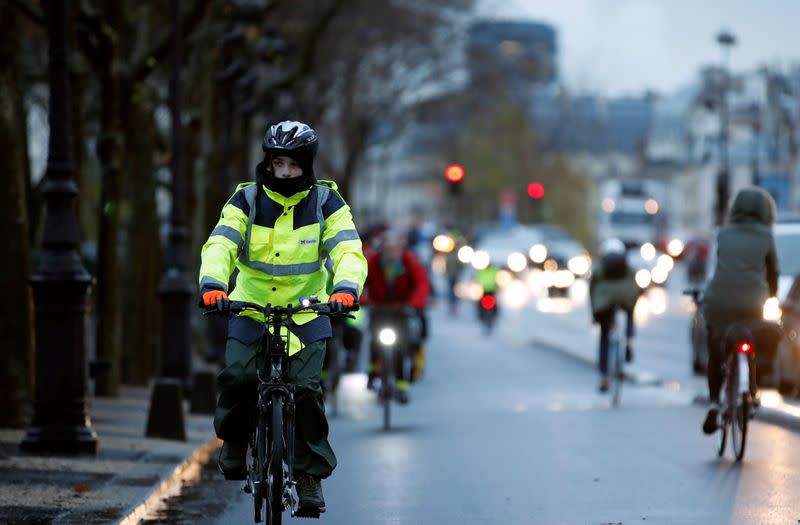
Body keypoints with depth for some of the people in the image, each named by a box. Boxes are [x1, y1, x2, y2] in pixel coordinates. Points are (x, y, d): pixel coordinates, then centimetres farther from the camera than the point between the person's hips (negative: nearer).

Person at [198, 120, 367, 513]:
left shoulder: (325, 202, -6)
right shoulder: (247, 200, -6)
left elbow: (348, 250, -18)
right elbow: (220, 244, -19)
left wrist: (346, 288, -39)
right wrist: (212, 284, -39)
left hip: (306, 310, 0)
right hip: (251, 306, 0)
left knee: (306, 388, -14)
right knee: (237, 375, -19)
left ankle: (311, 474, -1)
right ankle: (234, 436, 12)